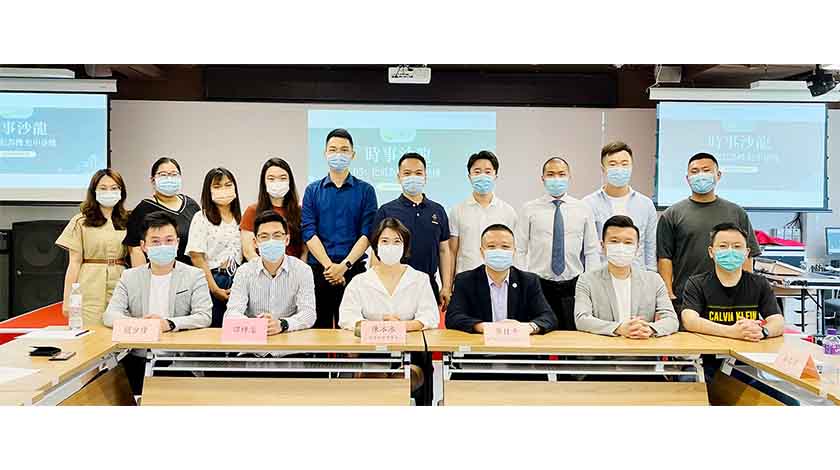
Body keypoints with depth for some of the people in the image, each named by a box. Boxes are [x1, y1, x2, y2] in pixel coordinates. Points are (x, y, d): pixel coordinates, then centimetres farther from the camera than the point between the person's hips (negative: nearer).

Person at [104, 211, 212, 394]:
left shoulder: (195, 276, 6)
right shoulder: (129, 277, 14)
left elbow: (205, 316, -5)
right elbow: (109, 315, 3)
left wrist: (169, 324, -21)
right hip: (139, 358, 2)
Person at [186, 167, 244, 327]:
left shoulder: (240, 218, 10)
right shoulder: (201, 218, -3)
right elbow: (197, 257, -8)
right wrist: (215, 289, -11)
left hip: (237, 279, 4)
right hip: (212, 279, -4)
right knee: (213, 329, 1)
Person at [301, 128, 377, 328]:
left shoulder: (365, 190, 5)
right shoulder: (313, 190, 9)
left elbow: (367, 233, -3)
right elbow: (308, 232, 0)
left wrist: (344, 265, -14)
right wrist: (329, 265, -12)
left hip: (353, 269, -1)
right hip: (318, 269, 1)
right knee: (319, 328, 6)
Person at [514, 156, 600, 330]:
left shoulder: (583, 209, 7)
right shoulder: (529, 209, 4)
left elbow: (592, 251, 6)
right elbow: (520, 250, 2)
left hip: (574, 286, 1)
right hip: (539, 285, -1)